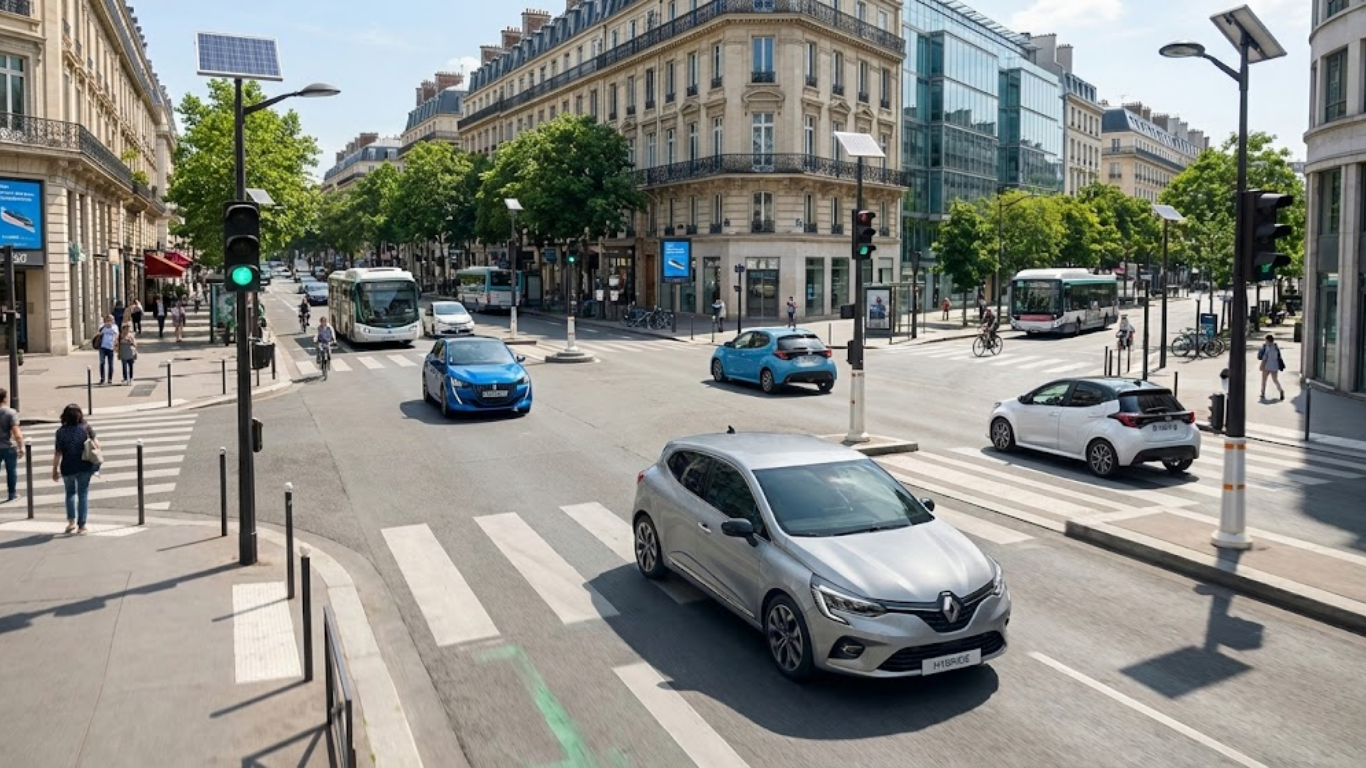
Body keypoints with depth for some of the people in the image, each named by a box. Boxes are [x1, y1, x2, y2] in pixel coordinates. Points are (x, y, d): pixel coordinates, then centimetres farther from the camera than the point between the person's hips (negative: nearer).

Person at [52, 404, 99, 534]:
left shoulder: (61, 431, -8)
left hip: (68, 468, 0)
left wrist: (55, 469, 2)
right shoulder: (86, 428, -5)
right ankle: (81, 525, 8)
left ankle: (71, 521, 16)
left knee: (70, 493, 22)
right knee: (83, 495, 8)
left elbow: (58, 453, -7)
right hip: (85, 467, 0)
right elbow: (96, 444, 0)